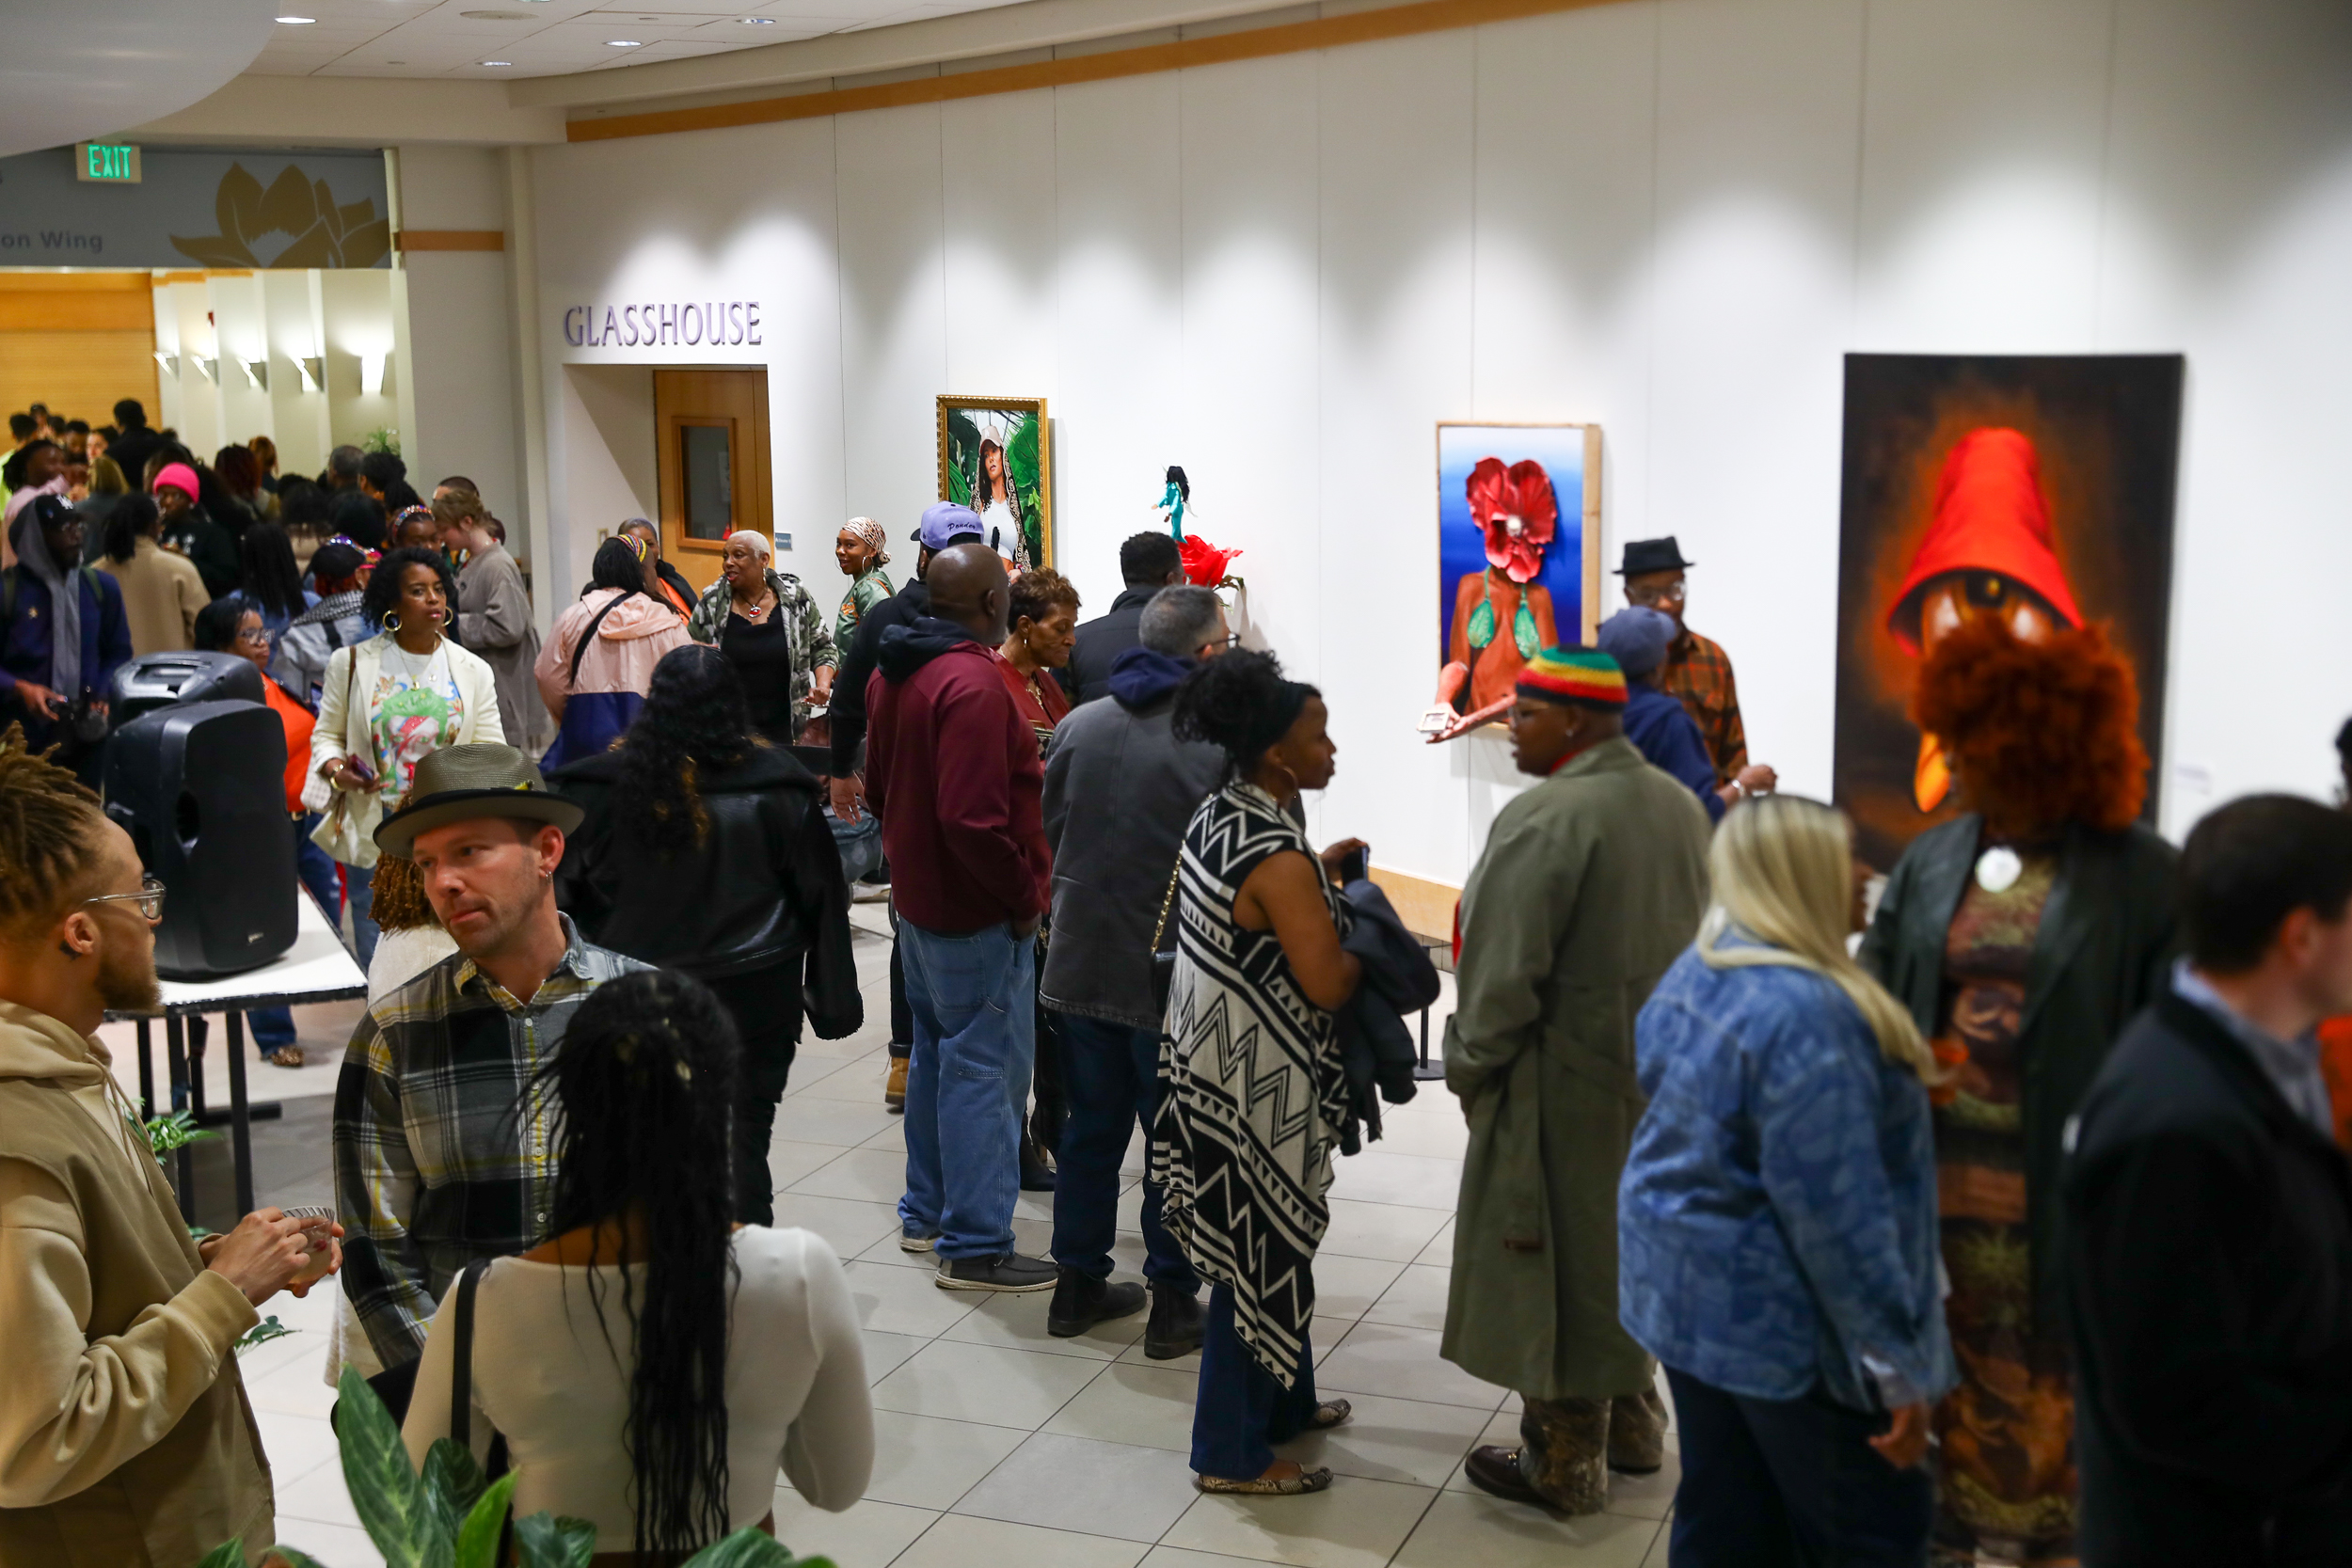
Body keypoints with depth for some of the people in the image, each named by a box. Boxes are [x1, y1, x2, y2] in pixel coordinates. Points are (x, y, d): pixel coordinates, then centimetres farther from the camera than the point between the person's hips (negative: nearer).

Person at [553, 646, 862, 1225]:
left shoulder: (607, 785, -4)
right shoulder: (775, 785, -5)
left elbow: (570, 893, 2)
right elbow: (821, 895, 1)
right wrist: (832, 999, 10)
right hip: (754, 999, -1)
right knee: (742, 1140, 4)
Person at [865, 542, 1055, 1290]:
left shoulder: (893, 672, 7)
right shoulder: (974, 683, -23)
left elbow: (879, 786, 17)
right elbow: (972, 819, -28)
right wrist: (1024, 897, -17)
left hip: (919, 899, 10)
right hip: (977, 914, -10)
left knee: (936, 1054, 20)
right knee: (984, 1069, -3)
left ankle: (927, 1213, 31)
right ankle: (975, 1247, 3)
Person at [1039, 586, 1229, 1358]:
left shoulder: (1077, 725, 1)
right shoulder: (1217, 744, -19)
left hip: (1080, 965, 6)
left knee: (1092, 1127, 18)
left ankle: (1078, 1284, 27)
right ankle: (1172, 1304, 16)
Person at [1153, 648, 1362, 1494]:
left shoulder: (1214, 817, 3)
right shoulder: (1279, 858, -26)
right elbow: (1327, 985, -23)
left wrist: (1317, 876, 11)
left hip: (1212, 1062, 9)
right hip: (1256, 1084, -9)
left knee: (1273, 1242, 23)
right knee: (1259, 1255, 4)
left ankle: (1284, 1400, 39)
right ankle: (1232, 1453, 16)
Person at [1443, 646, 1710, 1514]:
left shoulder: (1547, 817, -22)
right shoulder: (1678, 805, 4)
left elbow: (1503, 968, -22)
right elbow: (1698, 935, 12)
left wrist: (1470, 1062, -8)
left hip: (1564, 1080, -8)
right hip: (1659, 1074, 8)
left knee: (1556, 1263, 6)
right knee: (1625, 1249, 22)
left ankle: (1565, 1465, 18)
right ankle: (1631, 1424, 37)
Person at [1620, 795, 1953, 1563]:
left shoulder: (1692, 975, 5)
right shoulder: (1806, 1013, -25)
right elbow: (1838, 1217, -25)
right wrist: (1895, 1368, -19)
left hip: (1688, 1294, 9)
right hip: (1780, 1323, -9)